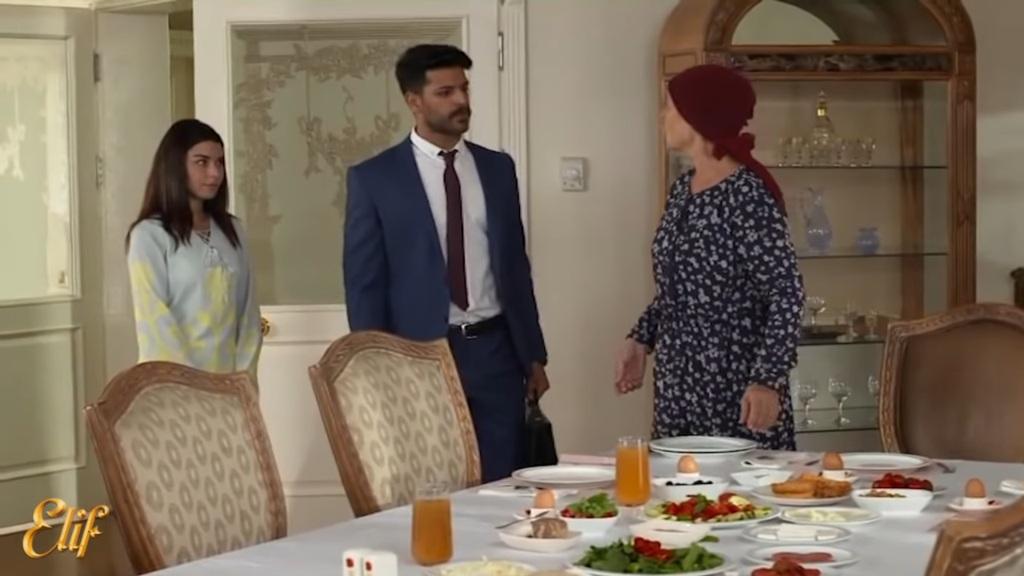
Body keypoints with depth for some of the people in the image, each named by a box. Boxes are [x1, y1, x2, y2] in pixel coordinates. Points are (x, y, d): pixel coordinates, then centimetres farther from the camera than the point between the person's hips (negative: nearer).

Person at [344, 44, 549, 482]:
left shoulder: (498, 168, 10)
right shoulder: (373, 179, -1)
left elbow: (515, 265, 15)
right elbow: (364, 285, -2)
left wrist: (533, 354, 12)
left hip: (495, 352, 3)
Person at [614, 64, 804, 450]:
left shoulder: (748, 195, -15)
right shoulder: (683, 190, 8)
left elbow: (785, 295, -17)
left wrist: (768, 380, -23)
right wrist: (642, 339, 12)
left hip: (736, 387, -8)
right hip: (676, 383, 8)